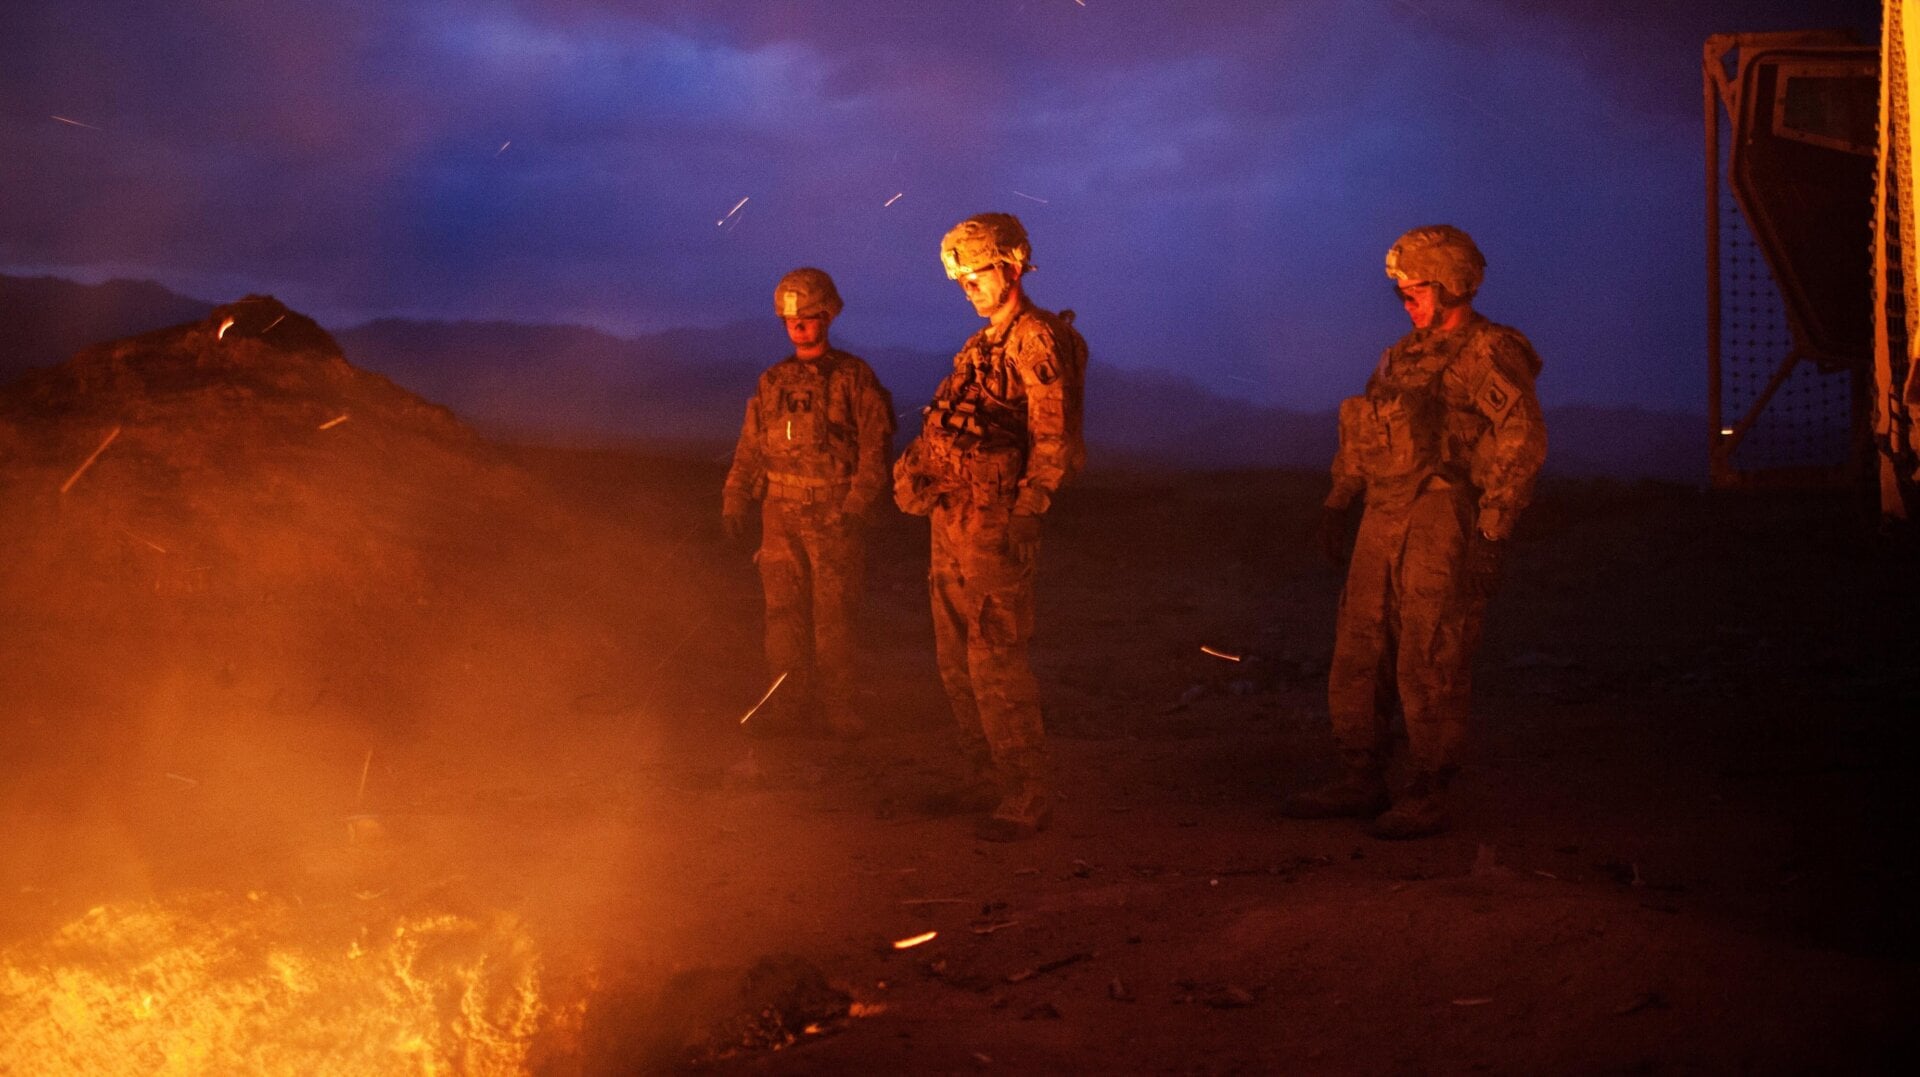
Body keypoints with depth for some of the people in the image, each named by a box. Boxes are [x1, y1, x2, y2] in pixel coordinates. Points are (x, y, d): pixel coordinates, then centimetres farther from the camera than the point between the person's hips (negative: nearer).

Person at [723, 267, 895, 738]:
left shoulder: (855, 378, 0)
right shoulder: (773, 382, 13)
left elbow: (875, 449, -4)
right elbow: (750, 449, 15)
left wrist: (856, 508, -13)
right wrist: (735, 502, 4)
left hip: (836, 518, -4)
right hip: (781, 517, 4)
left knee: (834, 616, -4)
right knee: (783, 613, 3)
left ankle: (838, 705, 5)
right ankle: (791, 705, 10)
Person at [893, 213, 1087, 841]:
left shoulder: (1038, 340, -10)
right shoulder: (983, 345, 19)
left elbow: (1053, 441, -17)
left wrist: (1026, 513, -22)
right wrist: (917, 468, 9)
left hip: (994, 521, -10)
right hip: (951, 519, 10)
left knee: (995, 662, -10)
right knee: (957, 661, 15)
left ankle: (1026, 798, -5)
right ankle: (984, 782, 25)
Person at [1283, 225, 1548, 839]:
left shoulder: (1489, 354, -7)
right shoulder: (1405, 354, 19)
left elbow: (1524, 441, -15)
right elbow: (1361, 434, 27)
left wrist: (1492, 533, -19)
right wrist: (1339, 500, 18)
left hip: (1445, 523, -8)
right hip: (1384, 521, 8)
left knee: (1429, 664, -6)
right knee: (1358, 651, 9)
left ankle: (1425, 798, 0)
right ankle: (1361, 782, 19)